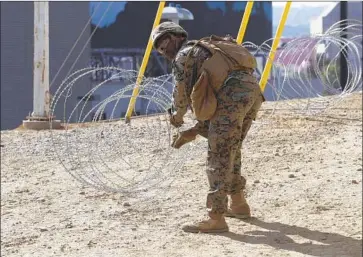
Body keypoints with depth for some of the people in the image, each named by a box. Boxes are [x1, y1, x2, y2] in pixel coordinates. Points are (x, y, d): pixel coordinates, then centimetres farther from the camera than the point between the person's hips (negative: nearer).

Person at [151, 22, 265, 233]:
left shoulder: (184, 55, 11)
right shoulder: (207, 52, 35)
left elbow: (182, 93, 11)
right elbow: (212, 106, 33)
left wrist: (177, 117, 31)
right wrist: (194, 131, 28)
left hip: (233, 94, -9)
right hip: (253, 90, 9)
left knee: (219, 157, -6)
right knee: (231, 150, 24)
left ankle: (216, 219, -9)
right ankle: (239, 204, 33)